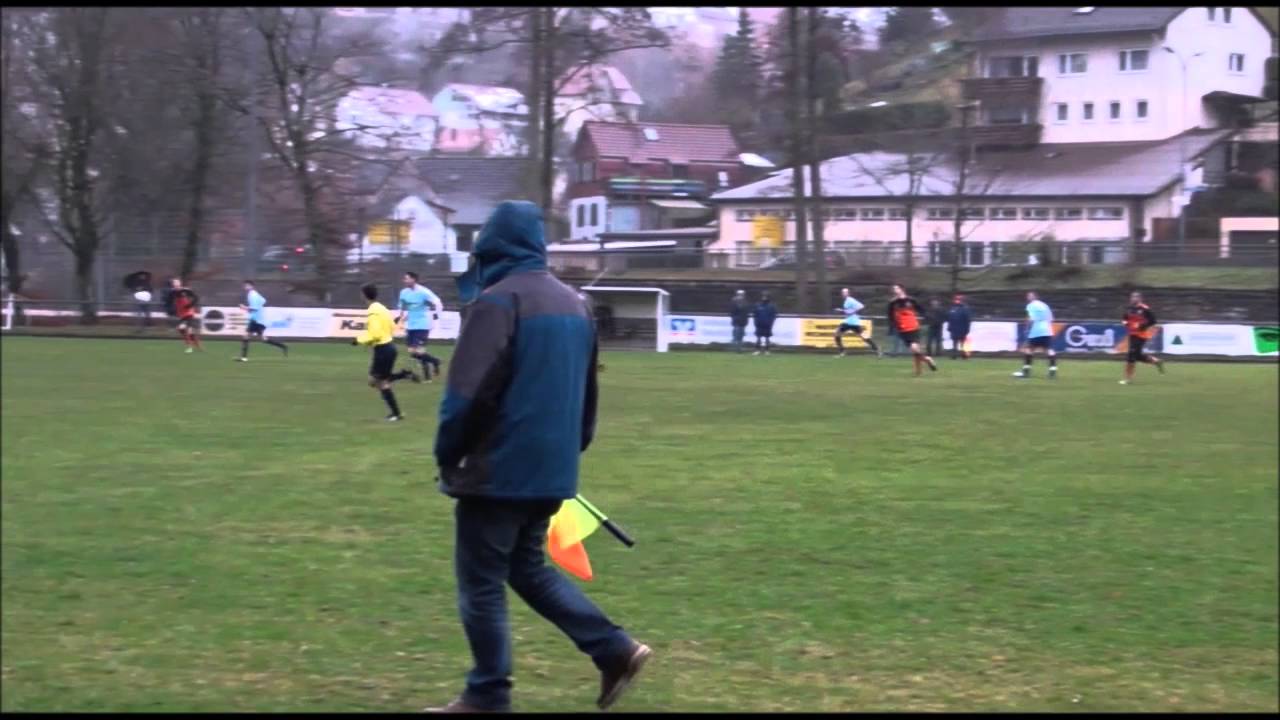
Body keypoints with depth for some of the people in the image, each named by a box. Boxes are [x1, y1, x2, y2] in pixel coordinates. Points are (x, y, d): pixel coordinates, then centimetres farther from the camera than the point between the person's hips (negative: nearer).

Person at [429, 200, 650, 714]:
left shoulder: (498, 301, -15)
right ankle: (616, 651, 11)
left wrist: (447, 455, -5)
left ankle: (488, 697, 6)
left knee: (481, 584, 2)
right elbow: (587, 391, 19)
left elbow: (468, 392, -18)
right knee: (528, 568, 20)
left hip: (501, 470, -8)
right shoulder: (574, 303, 12)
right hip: (552, 470, 8)